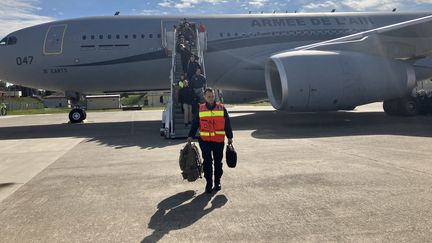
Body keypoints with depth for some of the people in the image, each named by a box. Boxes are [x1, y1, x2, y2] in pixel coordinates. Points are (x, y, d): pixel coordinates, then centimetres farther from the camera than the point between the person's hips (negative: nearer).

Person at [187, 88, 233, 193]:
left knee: (218, 161, 9)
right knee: (207, 162, -1)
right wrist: (190, 136, 3)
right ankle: (209, 183, 9)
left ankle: (217, 182, 23)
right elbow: (194, 124, 9)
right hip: (205, 140, 0)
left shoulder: (221, 108, 4)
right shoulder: (200, 109, 5)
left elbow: (227, 124, 8)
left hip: (219, 140, 0)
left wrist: (230, 137, 8)